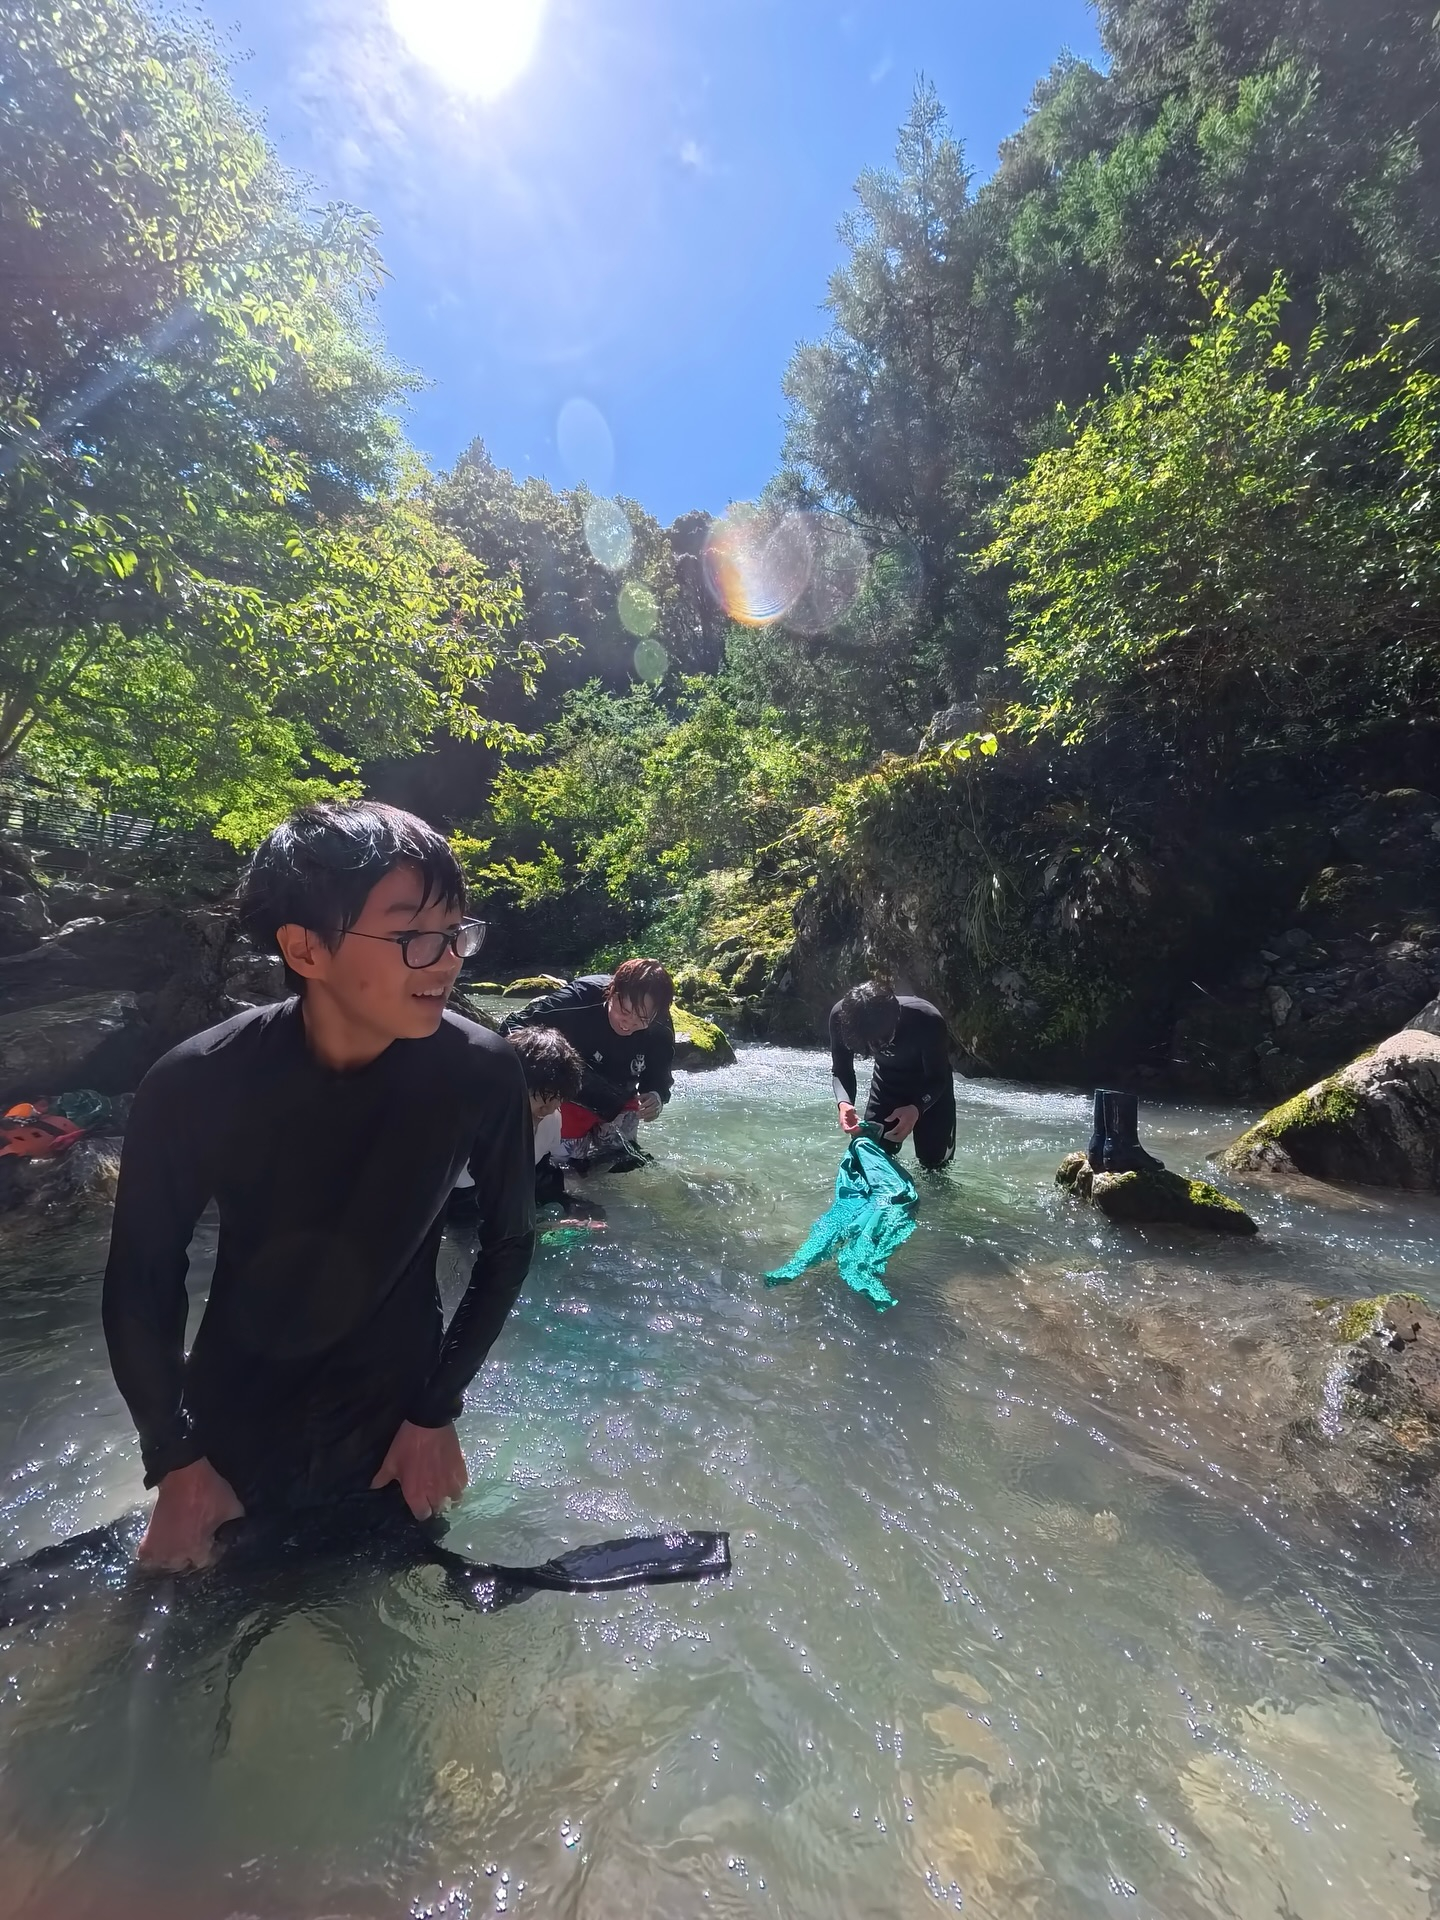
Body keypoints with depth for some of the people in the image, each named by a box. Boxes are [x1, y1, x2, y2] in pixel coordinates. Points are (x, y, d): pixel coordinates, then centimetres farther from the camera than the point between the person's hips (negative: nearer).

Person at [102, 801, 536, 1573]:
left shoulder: (481, 1074, -24)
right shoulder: (194, 1086, -25)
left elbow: (508, 1243, -9)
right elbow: (142, 1277, -9)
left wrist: (437, 1409, -7)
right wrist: (174, 1458, -6)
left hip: (394, 1427, 0)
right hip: (232, 1433, 0)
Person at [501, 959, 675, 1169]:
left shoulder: (660, 1032, -24)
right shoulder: (582, 998, -37)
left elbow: (659, 1076, -7)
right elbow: (518, 1023, -29)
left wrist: (656, 1096, -30)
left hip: (619, 1104, 4)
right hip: (570, 1099, -3)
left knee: (623, 1164, 20)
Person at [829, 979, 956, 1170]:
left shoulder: (928, 1021, -40)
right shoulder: (841, 1015, -32)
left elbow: (937, 1079, -25)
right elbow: (840, 1071, -17)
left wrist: (916, 1109, -45)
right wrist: (844, 1103, -39)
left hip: (930, 1086, -2)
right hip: (887, 1081, 2)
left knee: (934, 1163, 2)